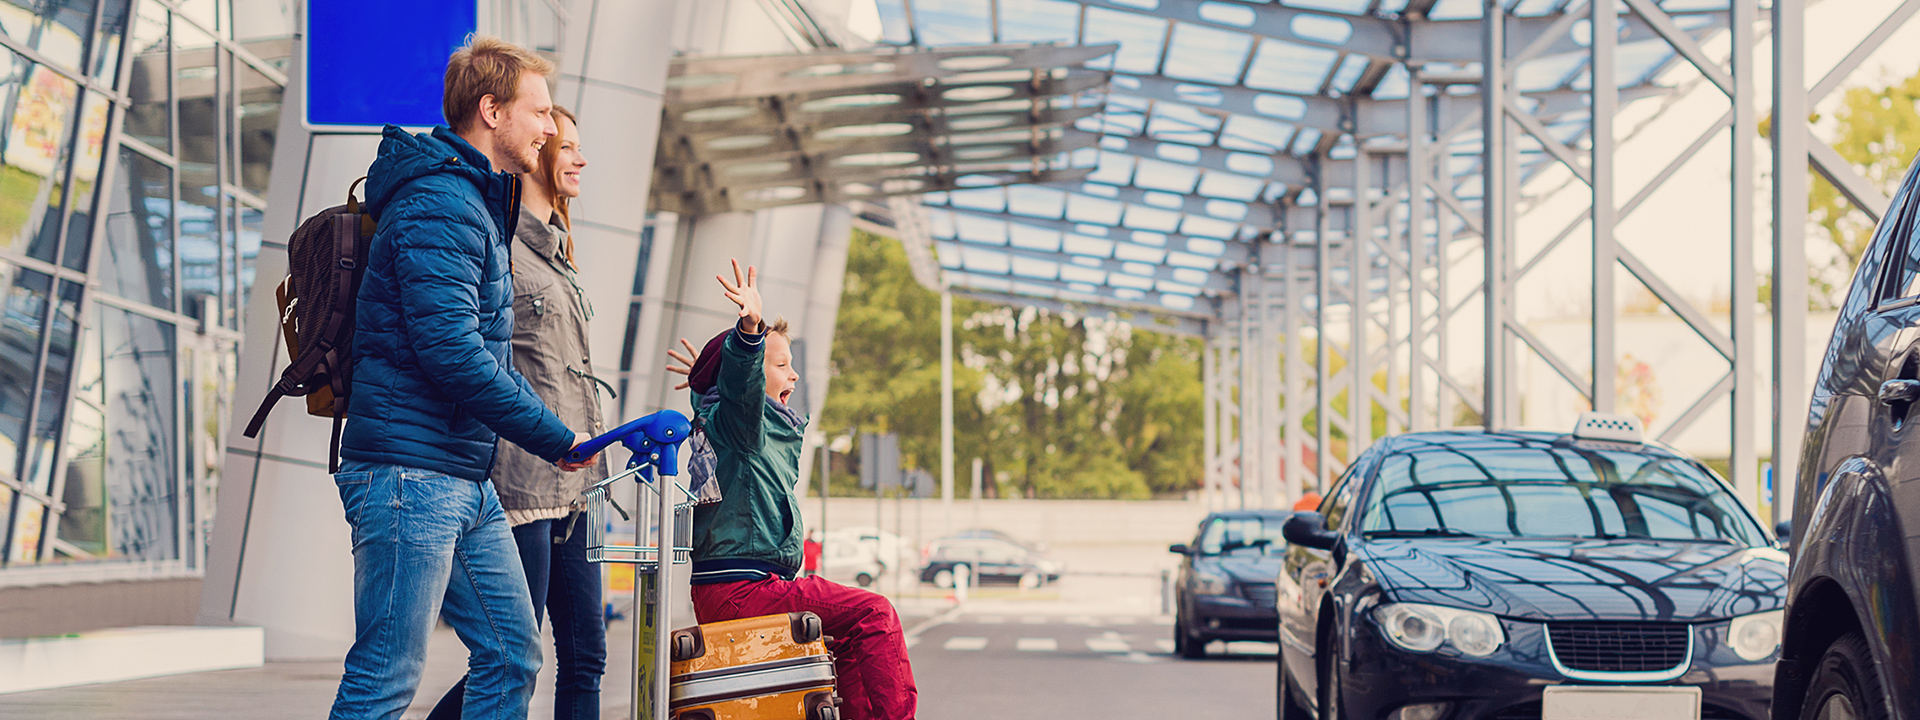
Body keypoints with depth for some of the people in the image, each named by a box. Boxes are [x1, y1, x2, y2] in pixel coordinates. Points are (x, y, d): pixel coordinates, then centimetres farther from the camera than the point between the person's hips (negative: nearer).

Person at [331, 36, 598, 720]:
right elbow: (451, 353, -22)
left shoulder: (480, 203, 20)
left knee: (512, 656, 10)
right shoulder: (439, 203, -14)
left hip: (467, 479, 10)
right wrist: (555, 438, -15)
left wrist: (548, 427, 10)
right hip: (410, 470, -10)